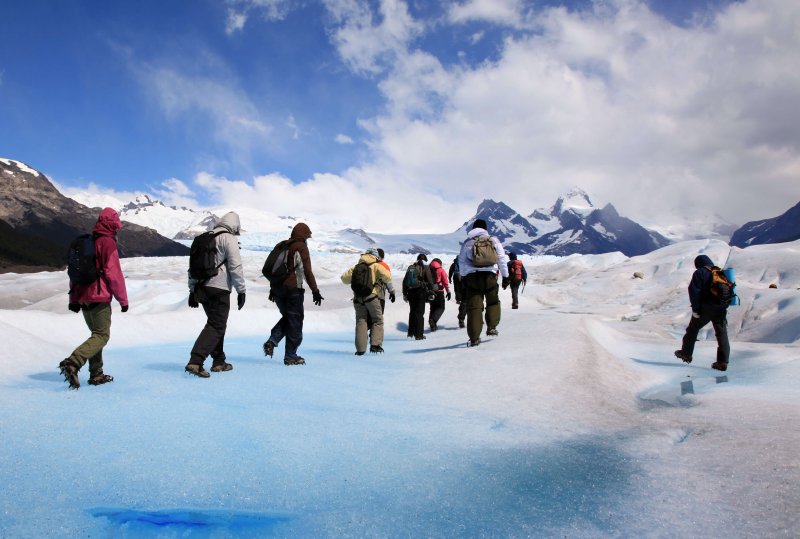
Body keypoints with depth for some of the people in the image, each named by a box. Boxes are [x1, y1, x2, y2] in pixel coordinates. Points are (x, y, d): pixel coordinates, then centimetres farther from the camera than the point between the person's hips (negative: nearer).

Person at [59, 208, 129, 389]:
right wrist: (123, 299, -7)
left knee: (97, 333, 17)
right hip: (100, 298, -8)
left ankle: (96, 374, 17)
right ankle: (72, 363, -22)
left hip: (83, 297, 8)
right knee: (102, 336, -4)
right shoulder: (108, 243, -10)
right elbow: (113, 274, -14)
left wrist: (73, 298, 23)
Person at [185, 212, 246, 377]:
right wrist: (241, 290, -7)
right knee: (216, 326, -5)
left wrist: (192, 290, 22)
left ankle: (219, 362, 24)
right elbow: (235, 266, -12)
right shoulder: (229, 239, -5)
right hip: (219, 289, -8)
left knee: (217, 324, 19)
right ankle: (195, 362, -17)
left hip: (201, 288, 8)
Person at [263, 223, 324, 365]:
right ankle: (290, 356, 5)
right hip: (293, 289, -7)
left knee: (287, 317, 22)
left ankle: (272, 341, 3)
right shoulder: (301, 247, -7)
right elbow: (307, 271, -12)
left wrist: (272, 289, 26)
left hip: (277, 288, 7)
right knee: (295, 321, 3)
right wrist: (315, 291, -9)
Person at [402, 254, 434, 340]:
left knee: (412, 312, 18)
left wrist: (405, 294, 16)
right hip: (421, 292, -4)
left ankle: (411, 332, 22)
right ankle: (419, 334, -3)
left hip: (410, 293, 4)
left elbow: (404, 281, 11)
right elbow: (430, 281, -9)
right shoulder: (425, 268, -4)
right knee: (420, 313, 0)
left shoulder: (410, 268, 10)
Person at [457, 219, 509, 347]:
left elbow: (461, 262, 11)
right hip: (489, 275, 0)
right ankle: (492, 327, 11)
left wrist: (463, 277, 18)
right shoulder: (493, 240, 10)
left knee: (474, 307, 0)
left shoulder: (467, 242, 12)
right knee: (493, 302, 22)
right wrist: (505, 275, 16)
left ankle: (474, 338, -3)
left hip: (471, 277, 1)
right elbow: (502, 259, 9)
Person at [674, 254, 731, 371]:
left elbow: (694, 291, -13)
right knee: (722, 335, 7)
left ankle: (686, 353, 20)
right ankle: (722, 362, 4)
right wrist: (724, 306, 16)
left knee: (693, 329, 13)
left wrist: (695, 309, -10)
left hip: (705, 309, -4)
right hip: (721, 309, 5)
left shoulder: (699, 273, -4)